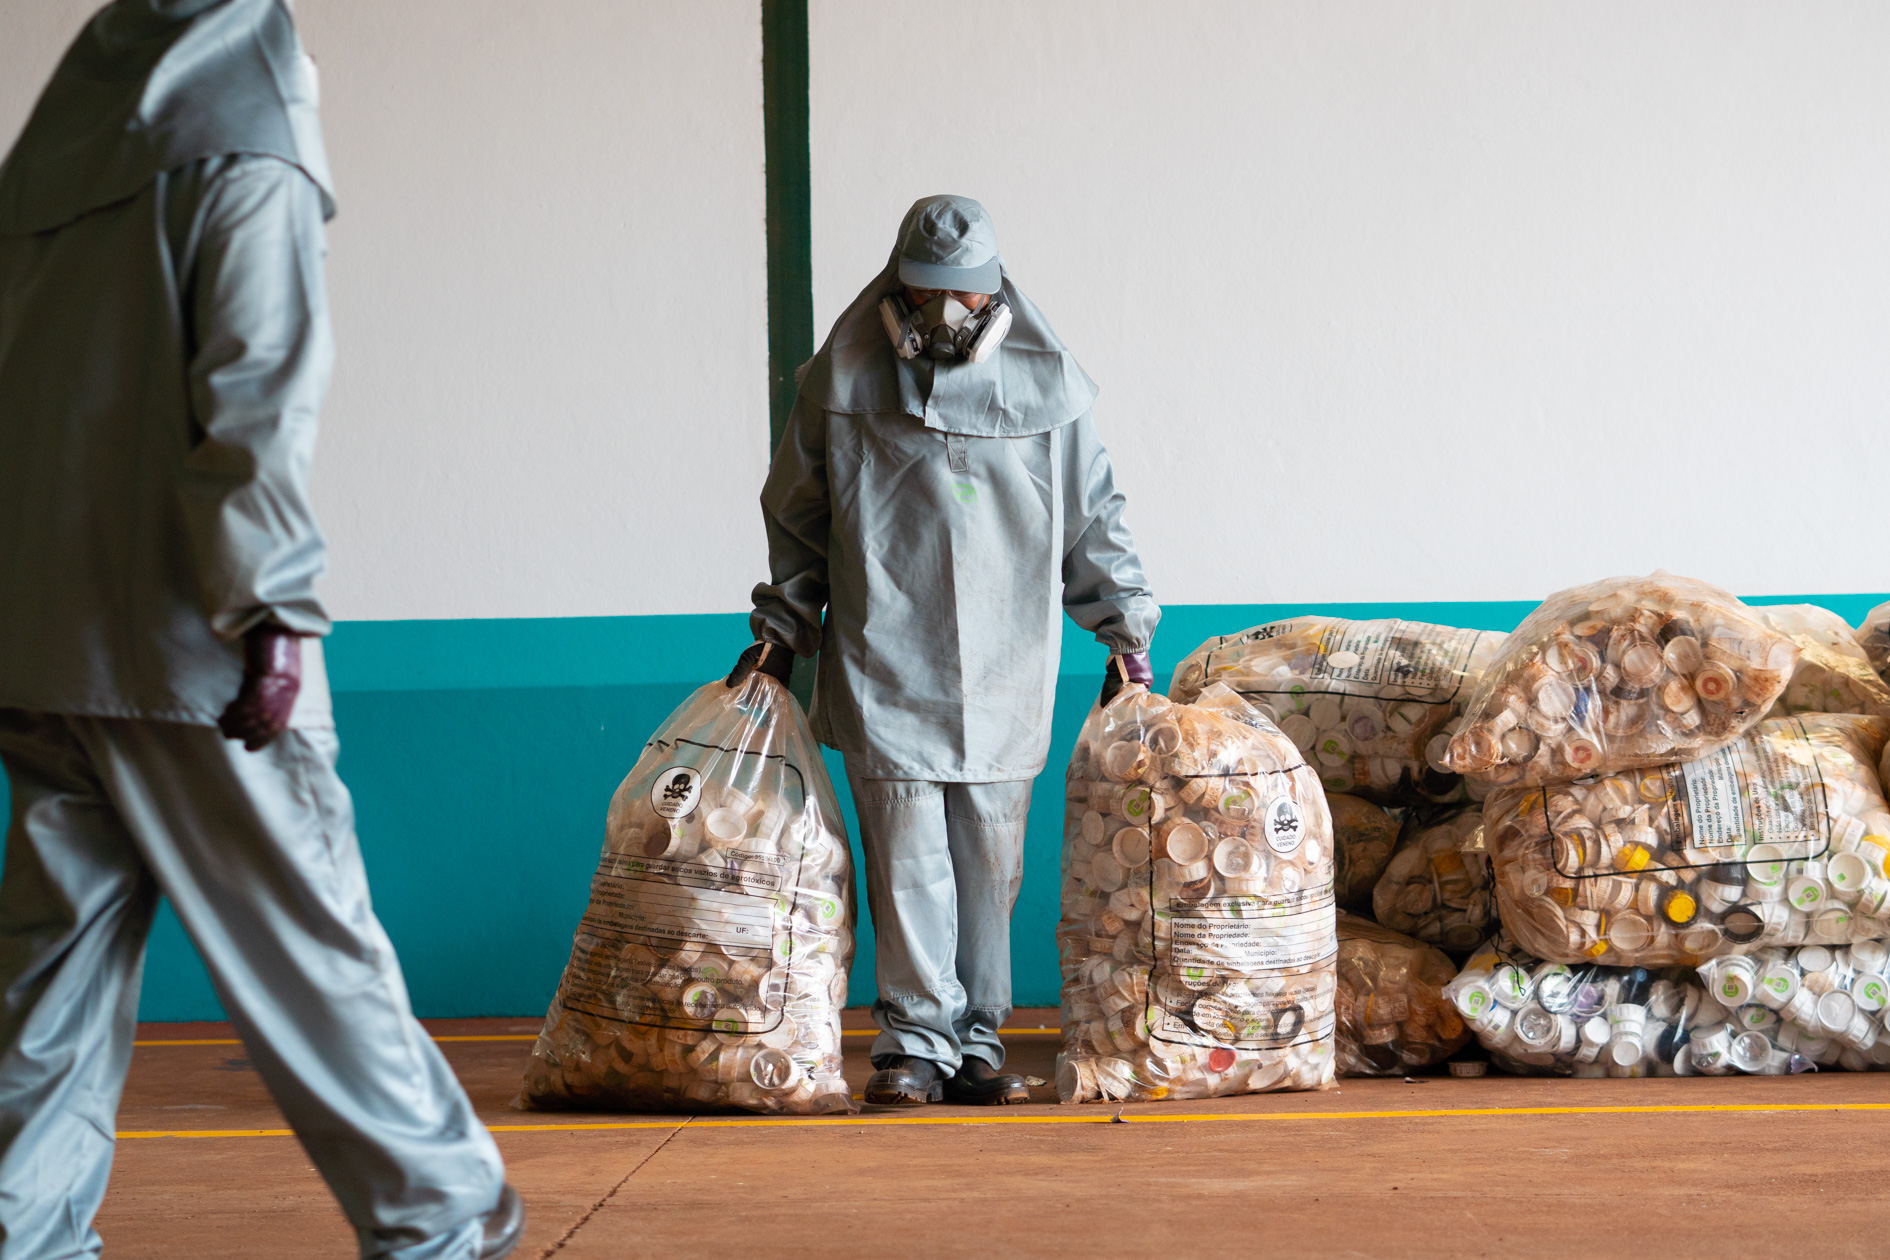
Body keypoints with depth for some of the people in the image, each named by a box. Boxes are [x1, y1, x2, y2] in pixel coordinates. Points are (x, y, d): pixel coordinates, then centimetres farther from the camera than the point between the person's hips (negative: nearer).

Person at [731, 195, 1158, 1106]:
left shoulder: (1046, 383, 5)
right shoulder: (841, 378, 3)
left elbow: (1094, 517, 14)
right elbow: (797, 516, 14)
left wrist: (1125, 631, 14)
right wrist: (782, 628, 13)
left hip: (1002, 678, 1)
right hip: (883, 666, -1)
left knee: (990, 862, 4)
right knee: (908, 858, -5)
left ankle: (977, 1040, 12)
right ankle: (915, 1039, 2)